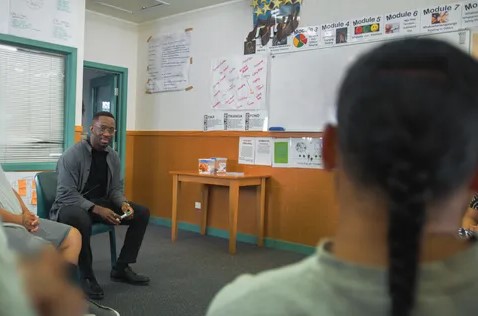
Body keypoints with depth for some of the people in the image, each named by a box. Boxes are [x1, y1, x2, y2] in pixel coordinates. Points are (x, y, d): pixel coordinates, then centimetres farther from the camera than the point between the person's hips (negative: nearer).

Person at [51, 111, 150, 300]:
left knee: (141, 213, -5)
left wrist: (123, 203, -17)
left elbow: (116, 189, 6)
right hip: (70, 205, -7)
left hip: (101, 203, 7)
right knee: (81, 219, -42)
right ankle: (86, 276, -19)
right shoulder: (72, 155, -17)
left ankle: (121, 268, 3)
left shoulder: (113, 156, 2)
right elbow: (67, 194, -22)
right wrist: (96, 209, -32)